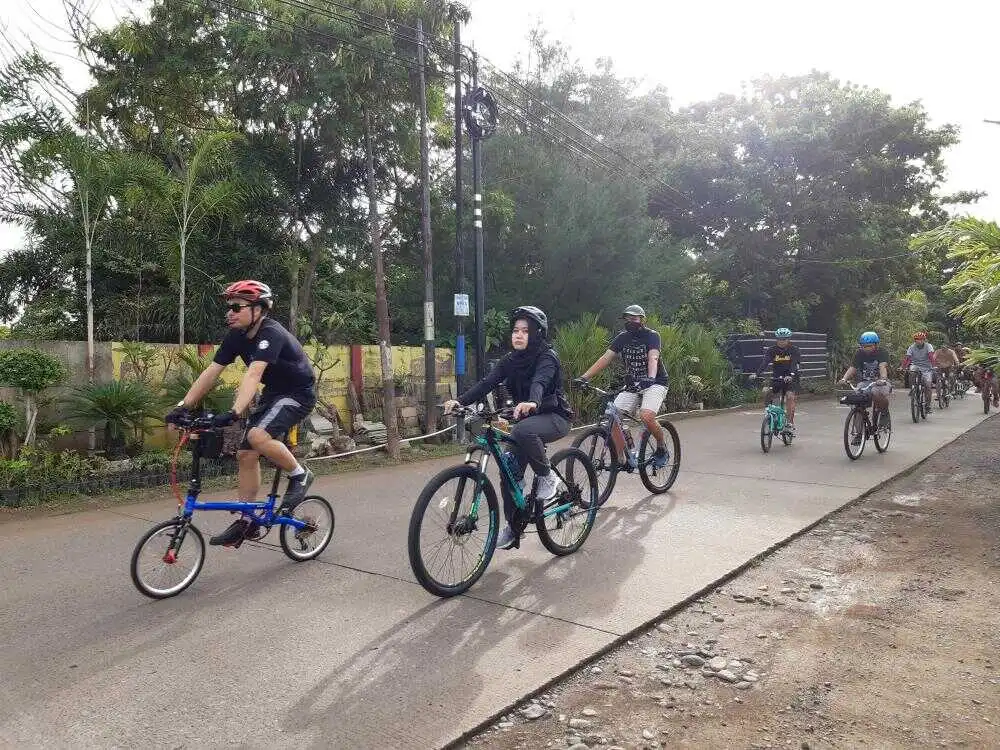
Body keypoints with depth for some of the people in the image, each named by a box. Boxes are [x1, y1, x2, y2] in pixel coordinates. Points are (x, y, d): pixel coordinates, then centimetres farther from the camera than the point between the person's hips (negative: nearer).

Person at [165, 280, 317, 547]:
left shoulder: (271, 334, -26)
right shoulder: (236, 337, -2)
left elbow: (253, 374, -40)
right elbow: (211, 372, -4)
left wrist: (234, 412, -51)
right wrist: (183, 406, -13)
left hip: (299, 393, -8)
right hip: (273, 392, 8)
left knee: (258, 436, -31)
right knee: (245, 454, 3)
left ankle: (299, 475, -7)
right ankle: (247, 521, 13)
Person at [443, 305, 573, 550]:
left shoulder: (547, 357, -15)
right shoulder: (511, 360, 2)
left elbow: (540, 381, -37)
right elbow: (487, 382, -12)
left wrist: (532, 403, -60)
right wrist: (460, 401, -29)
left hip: (554, 417, -6)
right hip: (526, 418, 7)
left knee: (523, 430, -37)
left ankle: (547, 477, -14)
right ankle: (513, 526, 13)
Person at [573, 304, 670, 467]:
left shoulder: (651, 336, -8)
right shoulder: (622, 337, 4)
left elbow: (653, 358, -26)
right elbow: (606, 358, -7)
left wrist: (650, 378, -47)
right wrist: (584, 377, -20)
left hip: (656, 383, -5)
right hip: (632, 384, 5)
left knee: (646, 417, -29)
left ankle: (662, 448, -1)